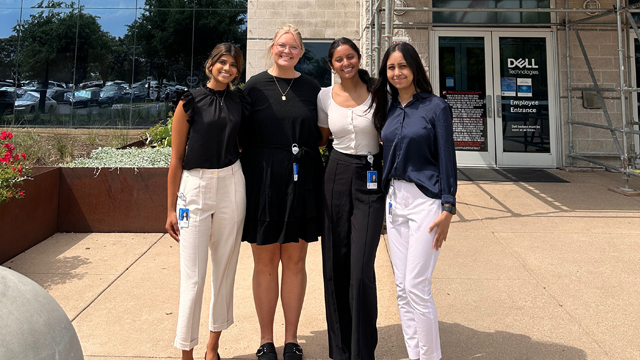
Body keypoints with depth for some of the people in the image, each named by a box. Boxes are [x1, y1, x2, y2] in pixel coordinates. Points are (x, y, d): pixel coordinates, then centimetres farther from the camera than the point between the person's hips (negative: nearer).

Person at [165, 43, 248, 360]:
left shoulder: (240, 102, 8)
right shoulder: (189, 102, -2)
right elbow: (176, 159, -2)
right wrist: (171, 209, -3)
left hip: (231, 184, 3)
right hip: (195, 186, -3)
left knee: (225, 268, 9)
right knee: (193, 276, -2)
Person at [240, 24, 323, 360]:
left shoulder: (311, 88, 7)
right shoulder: (255, 86, 3)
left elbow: (319, 134, 13)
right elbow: (243, 136, 2)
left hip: (301, 183, 1)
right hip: (262, 182, -1)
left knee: (295, 261, 8)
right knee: (265, 262, 7)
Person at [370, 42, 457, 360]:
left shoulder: (435, 107, -5)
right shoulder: (388, 109, 11)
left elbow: (447, 159, -8)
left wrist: (447, 209, -13)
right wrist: (384, 198, 13)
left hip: (426, 200, -6)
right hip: (395, 199, 6)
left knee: (416, 287, -7)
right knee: (402, 287, 9)